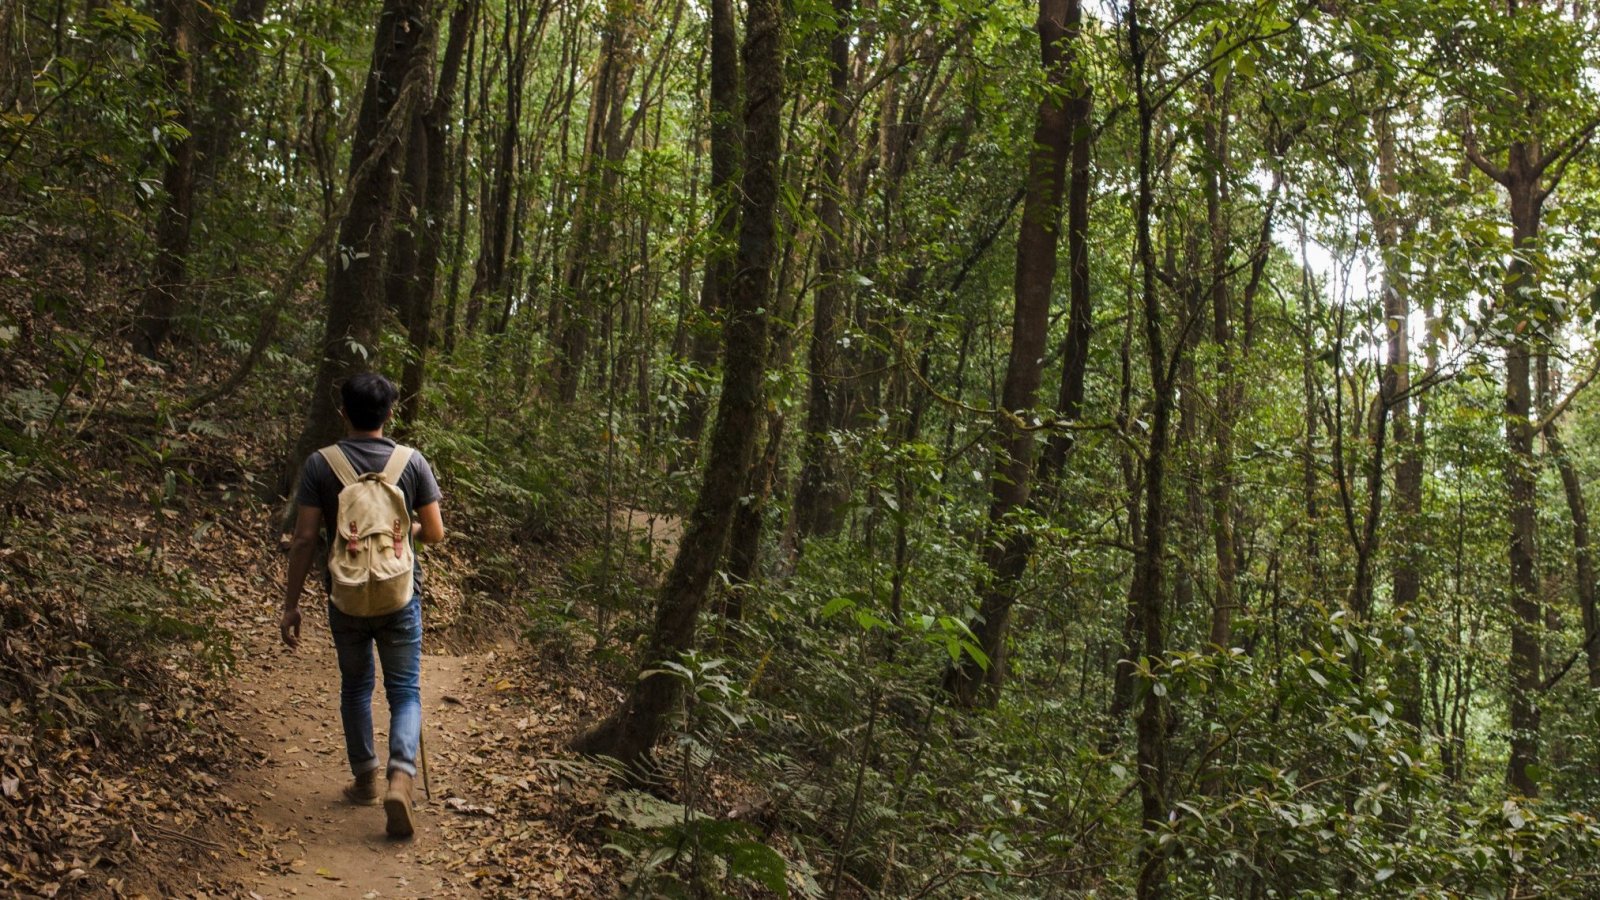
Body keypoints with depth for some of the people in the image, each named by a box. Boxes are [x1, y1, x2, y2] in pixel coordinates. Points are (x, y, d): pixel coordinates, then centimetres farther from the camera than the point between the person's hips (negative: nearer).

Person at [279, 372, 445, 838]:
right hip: (400, 596, -1)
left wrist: (291, 604, -1)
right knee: (404, 691, 7)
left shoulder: (320, 465, -8)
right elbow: (434, 533, -4)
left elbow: (304, 539, -9)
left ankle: (366, 778, 29)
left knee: (355, 687, 20)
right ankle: (400, 776, -14)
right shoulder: (412, 462, -7)